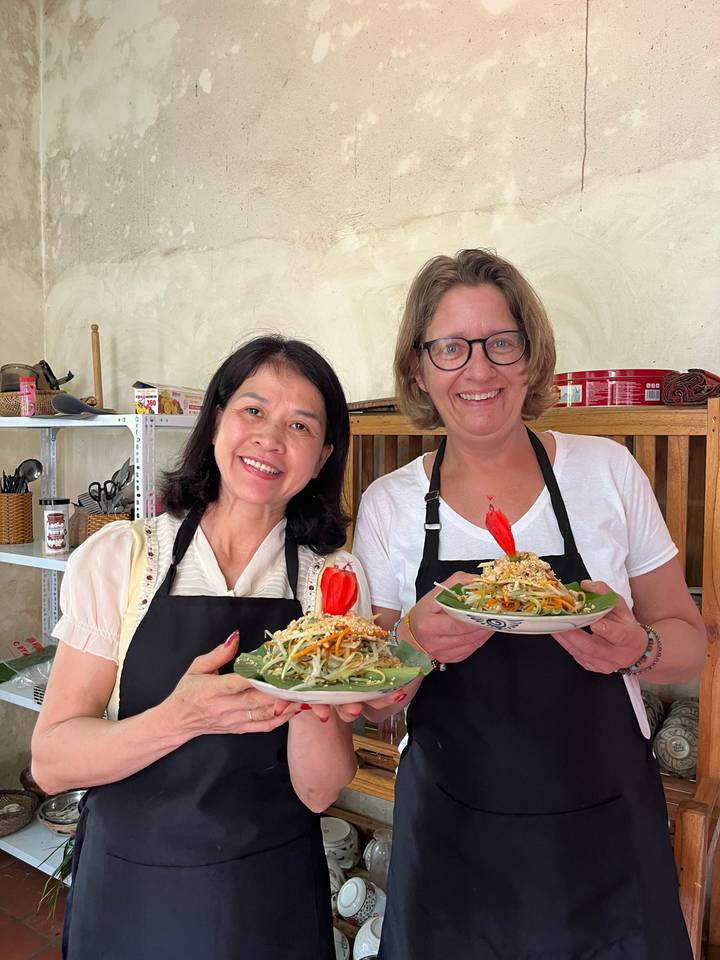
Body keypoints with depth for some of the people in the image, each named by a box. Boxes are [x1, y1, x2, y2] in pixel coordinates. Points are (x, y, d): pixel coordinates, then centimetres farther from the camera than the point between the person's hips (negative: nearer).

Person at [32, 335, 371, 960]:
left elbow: (318, 790, -10)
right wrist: (181, 718, -30)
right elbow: (51, 761, -13)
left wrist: (312, 701, -29)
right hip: (129, 891, 0)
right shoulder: (117, 557, -11)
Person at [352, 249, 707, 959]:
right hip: (449, 838, 0)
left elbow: (687, 643, 2)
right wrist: (415, 639, -22)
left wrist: (635, 648, -20)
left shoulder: (608, 471, -7)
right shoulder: (387, 506, -6)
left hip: (606, 829, 1)